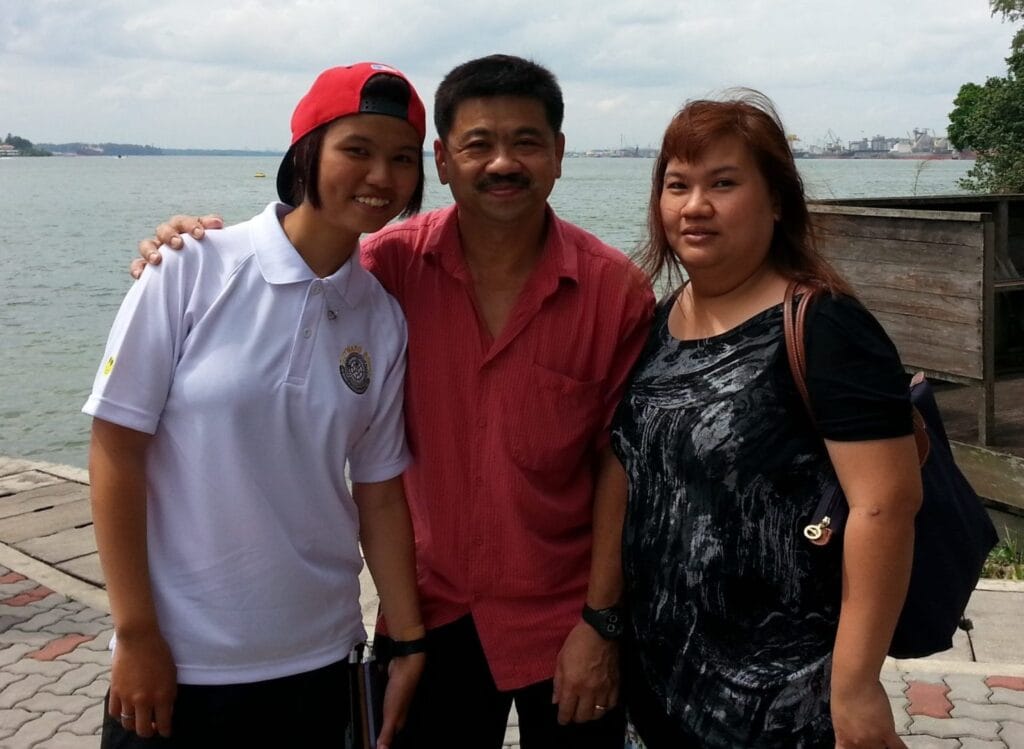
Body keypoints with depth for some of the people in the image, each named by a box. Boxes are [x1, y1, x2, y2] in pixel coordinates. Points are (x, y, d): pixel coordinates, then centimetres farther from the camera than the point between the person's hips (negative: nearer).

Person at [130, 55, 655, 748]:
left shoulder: (616, 288, -13)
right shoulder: (398, 262, -9)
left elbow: (621, 461, -10)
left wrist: (602, 621, -10)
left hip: (565, 618, -2)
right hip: (433, 608, 2)